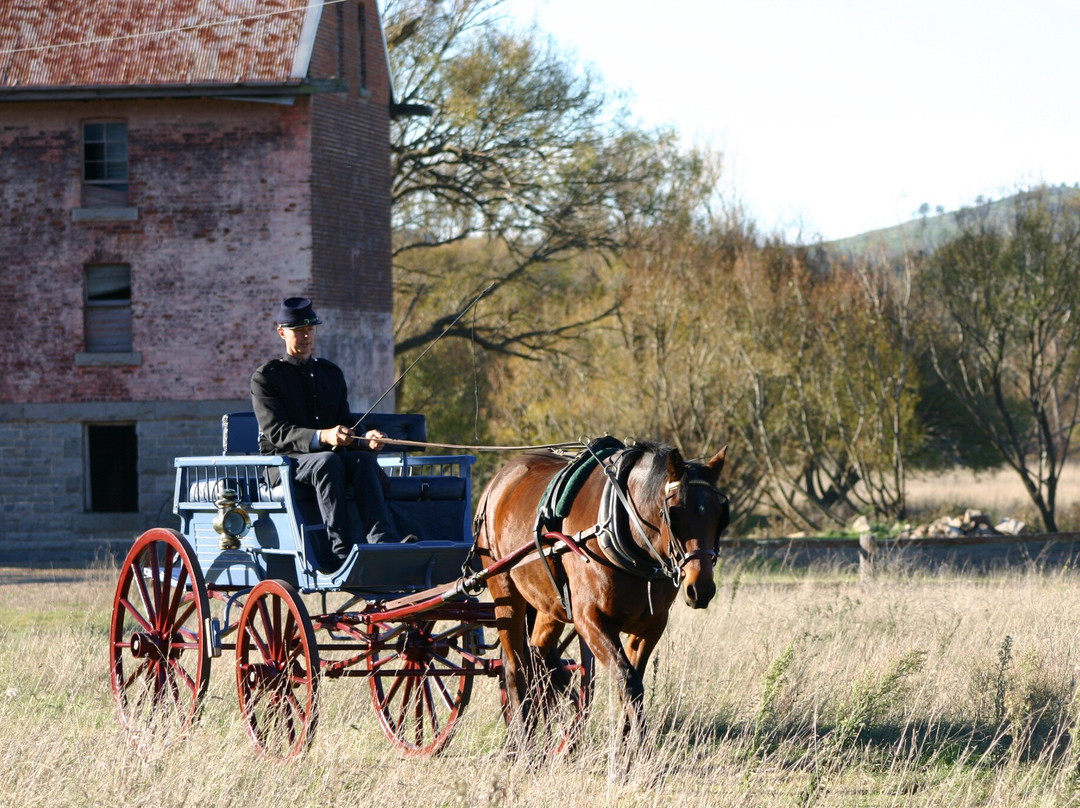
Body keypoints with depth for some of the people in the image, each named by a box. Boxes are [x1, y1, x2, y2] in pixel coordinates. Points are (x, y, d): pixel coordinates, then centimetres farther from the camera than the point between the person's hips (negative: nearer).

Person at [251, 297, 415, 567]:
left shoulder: (332, 373, 20)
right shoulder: (265, 377, 1)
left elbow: (345, 424, 16)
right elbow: (276, 432, -12)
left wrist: (364, 439, -9)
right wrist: (322, 437, -30)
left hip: (330, 457, 5)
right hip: (284, 462, -4)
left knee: (365, 460, -30)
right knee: (327, 462, -38)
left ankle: (382, 541, -49)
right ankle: (342, 551, -45)